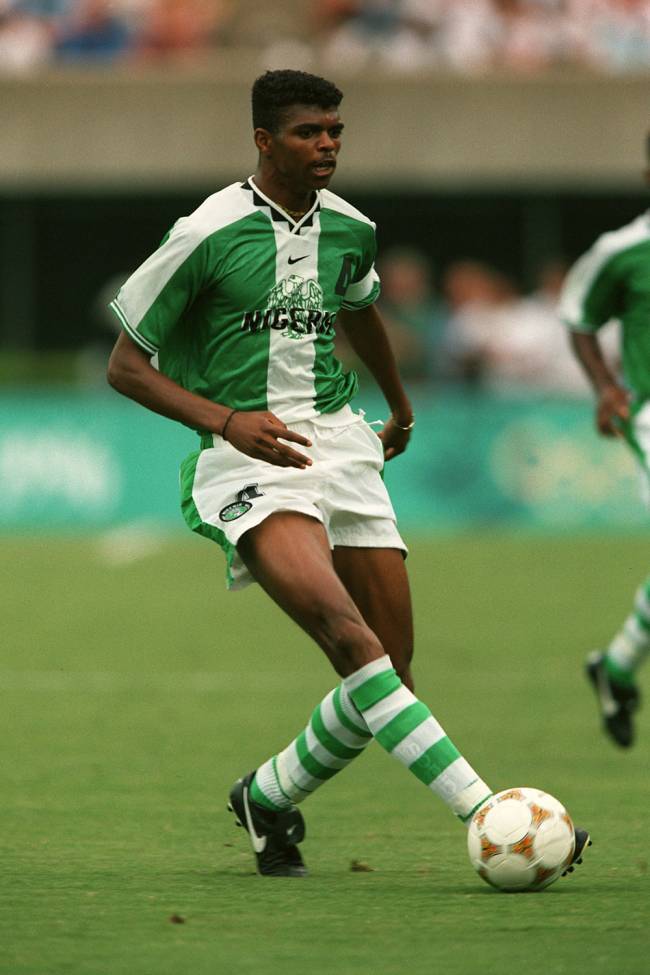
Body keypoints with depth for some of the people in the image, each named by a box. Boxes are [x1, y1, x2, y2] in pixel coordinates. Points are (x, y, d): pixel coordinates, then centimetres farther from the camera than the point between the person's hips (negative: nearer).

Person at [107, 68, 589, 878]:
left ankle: (268, 797, 24)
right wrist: (224, 419, -18)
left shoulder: (349, 230, 9)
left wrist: (401, 408, 47)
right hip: (249, 457, -6)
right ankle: (485, 815, -35)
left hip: (338, 441, 7)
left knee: (390, 672, 0)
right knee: (351, 639, -27)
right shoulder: (207, 235, -9)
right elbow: (126, 365, -4)